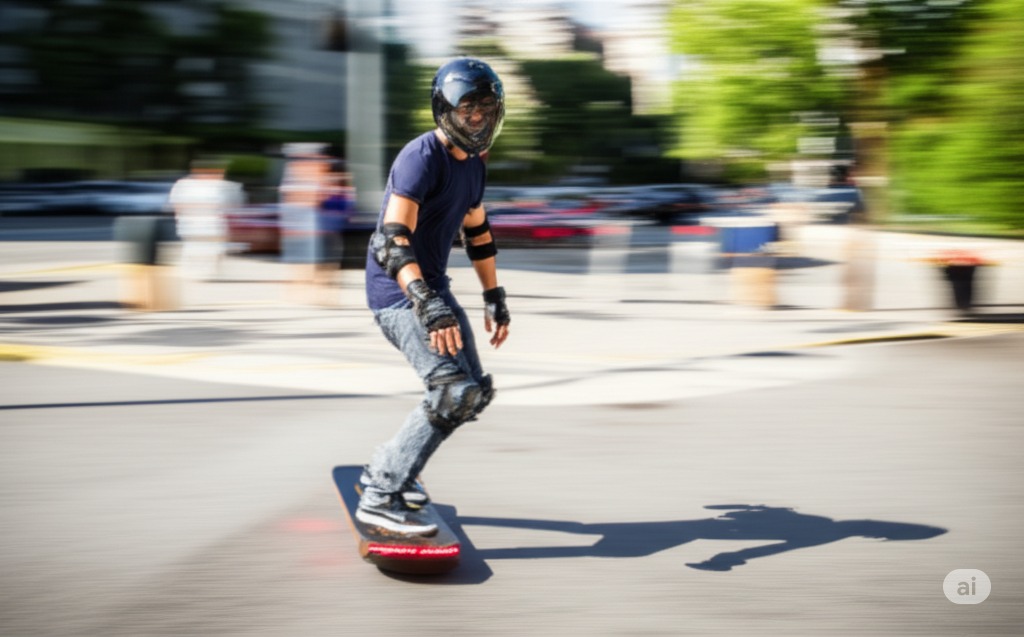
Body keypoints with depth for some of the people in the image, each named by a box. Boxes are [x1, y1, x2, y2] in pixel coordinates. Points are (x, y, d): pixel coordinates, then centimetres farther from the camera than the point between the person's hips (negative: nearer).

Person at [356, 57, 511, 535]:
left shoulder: (473, 165, 10)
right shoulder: (421, 158, -19)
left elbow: (477, 232, 24)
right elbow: (392, 238, -30)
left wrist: (494, 298, 24)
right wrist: (428, 304, -41)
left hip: (432, 289, 10)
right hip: (398, 293, -10)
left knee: (473, 392, 13)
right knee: (453, 391, -20)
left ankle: (386, 471, 24)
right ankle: (381, 497, -13)